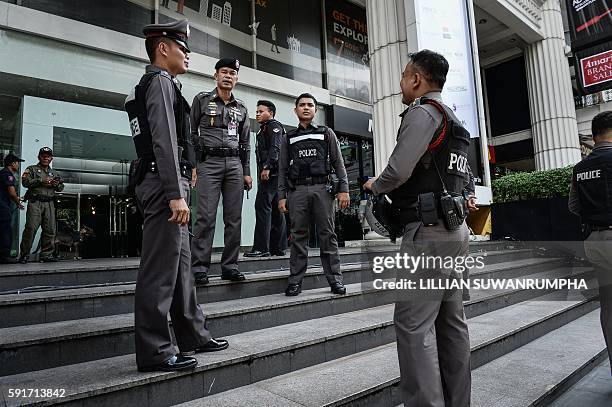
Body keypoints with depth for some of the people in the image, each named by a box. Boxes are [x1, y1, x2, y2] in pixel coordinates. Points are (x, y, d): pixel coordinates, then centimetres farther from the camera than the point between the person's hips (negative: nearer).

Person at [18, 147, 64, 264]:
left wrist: (57, 184, -3)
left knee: (50, 230, 0)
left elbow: (61, 188, 19)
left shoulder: (54, 173, 23)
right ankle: (24, 254, -2)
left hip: (49, 203, 4)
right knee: (31, 228, -11)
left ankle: (46, 255, 6)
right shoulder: (32, 169, 11)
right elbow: (25, 182, -4)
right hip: (35, 202, -4)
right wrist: (41, 181, -14)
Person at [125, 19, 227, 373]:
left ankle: (193, 336, 21)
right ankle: (155, 352, 2)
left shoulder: (155, 84, 26)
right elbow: (164, 140, -18)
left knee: (180, 264, 12)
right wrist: (176, 194, -24)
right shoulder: (161, 81, -5)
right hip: (164, 185, -11)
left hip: (164, 186, 11)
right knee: (160, 269, -7)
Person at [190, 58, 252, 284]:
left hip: (235, 164, 4)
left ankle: (230, 266, 9)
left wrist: (247, 172, 11)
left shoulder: (241, 108, 18)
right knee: (206, 217, -10)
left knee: (234, 219, 1)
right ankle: (199, 268, -4)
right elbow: (191, 133, 4)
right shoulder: (202, 100, 8)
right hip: (209, 162, -4)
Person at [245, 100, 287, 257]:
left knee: (262, 206, -15)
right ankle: (278, 247, 11)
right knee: (276, 210, 8)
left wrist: (267, 167, -26)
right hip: (271, 174, 10)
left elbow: (275, 148, -16)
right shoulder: (264, 129, 30)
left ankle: (261, 247, -17)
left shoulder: (274, 126, 0)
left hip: (271, 173, -10)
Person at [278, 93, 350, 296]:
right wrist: (282, 196, 3)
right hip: (298, 190, 1)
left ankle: (335, 279, 5)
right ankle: (295, 281, 6)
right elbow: (283, 169, 13)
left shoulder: (327, 133, 15)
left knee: (327, 234, -1)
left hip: (323, 188, -1)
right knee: (298, 236, 1)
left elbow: (338, 163, 9)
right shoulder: (289, 138, 18)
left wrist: (343, 189, -2)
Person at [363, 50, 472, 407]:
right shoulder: (454, 122, 22)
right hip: (456, 229, 10)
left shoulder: (422, 112, -8)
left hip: (428, 231, -10)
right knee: (452, 320, 12)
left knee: (414, 323, -7)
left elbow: (399, 169, -19)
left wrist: (375, 185, 3)